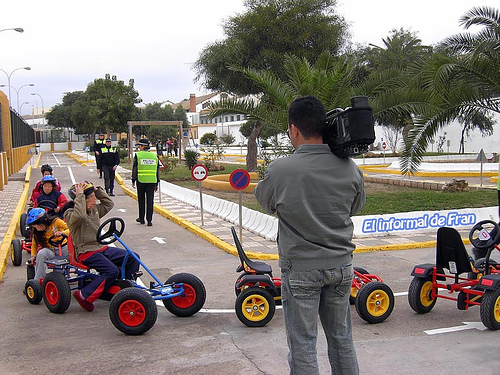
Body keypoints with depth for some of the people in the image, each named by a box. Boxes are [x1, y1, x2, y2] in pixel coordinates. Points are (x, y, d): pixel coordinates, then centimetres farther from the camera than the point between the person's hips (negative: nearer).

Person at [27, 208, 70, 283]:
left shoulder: (55, 222, -12)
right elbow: (34, 245, 12)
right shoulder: (36, 232, -2)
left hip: (63, 248, -2)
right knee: (41, 253, -33)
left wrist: (62, 233, -37)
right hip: (50, 251, 2)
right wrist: (33, 256, -3)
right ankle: (38, 280, -24)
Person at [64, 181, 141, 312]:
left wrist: (97, 190, 11)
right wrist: (80, 196, -26)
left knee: (133, 258, -2)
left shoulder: (95, 209, 13)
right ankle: (84, 296, -17)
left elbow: (109, 203, 23)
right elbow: (80, 215, -34)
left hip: (100, 248, 9)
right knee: (112, 271, -30)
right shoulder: (70, 214, -11)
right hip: (85, 252, -9)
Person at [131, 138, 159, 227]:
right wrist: (156, 184, 15)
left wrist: (133, 181, 5)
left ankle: (141, 218, 21)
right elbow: (157, 170, 10)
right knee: (150, 201, 2)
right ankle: (149, 220, -1)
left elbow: (135, 169, -3)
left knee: (141, 200, 12)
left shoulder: (138, 155, -3)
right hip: (152, 181, 2)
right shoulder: (154, 156, 8)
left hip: (141, 180, -2)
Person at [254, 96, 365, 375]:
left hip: (300, 268, -4)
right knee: (342, 338, 18)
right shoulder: (350, 168, -6)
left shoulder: (280, 170, -17)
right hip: (341, 265, 4)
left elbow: (265, 203, 2)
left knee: (303, 344, 8)